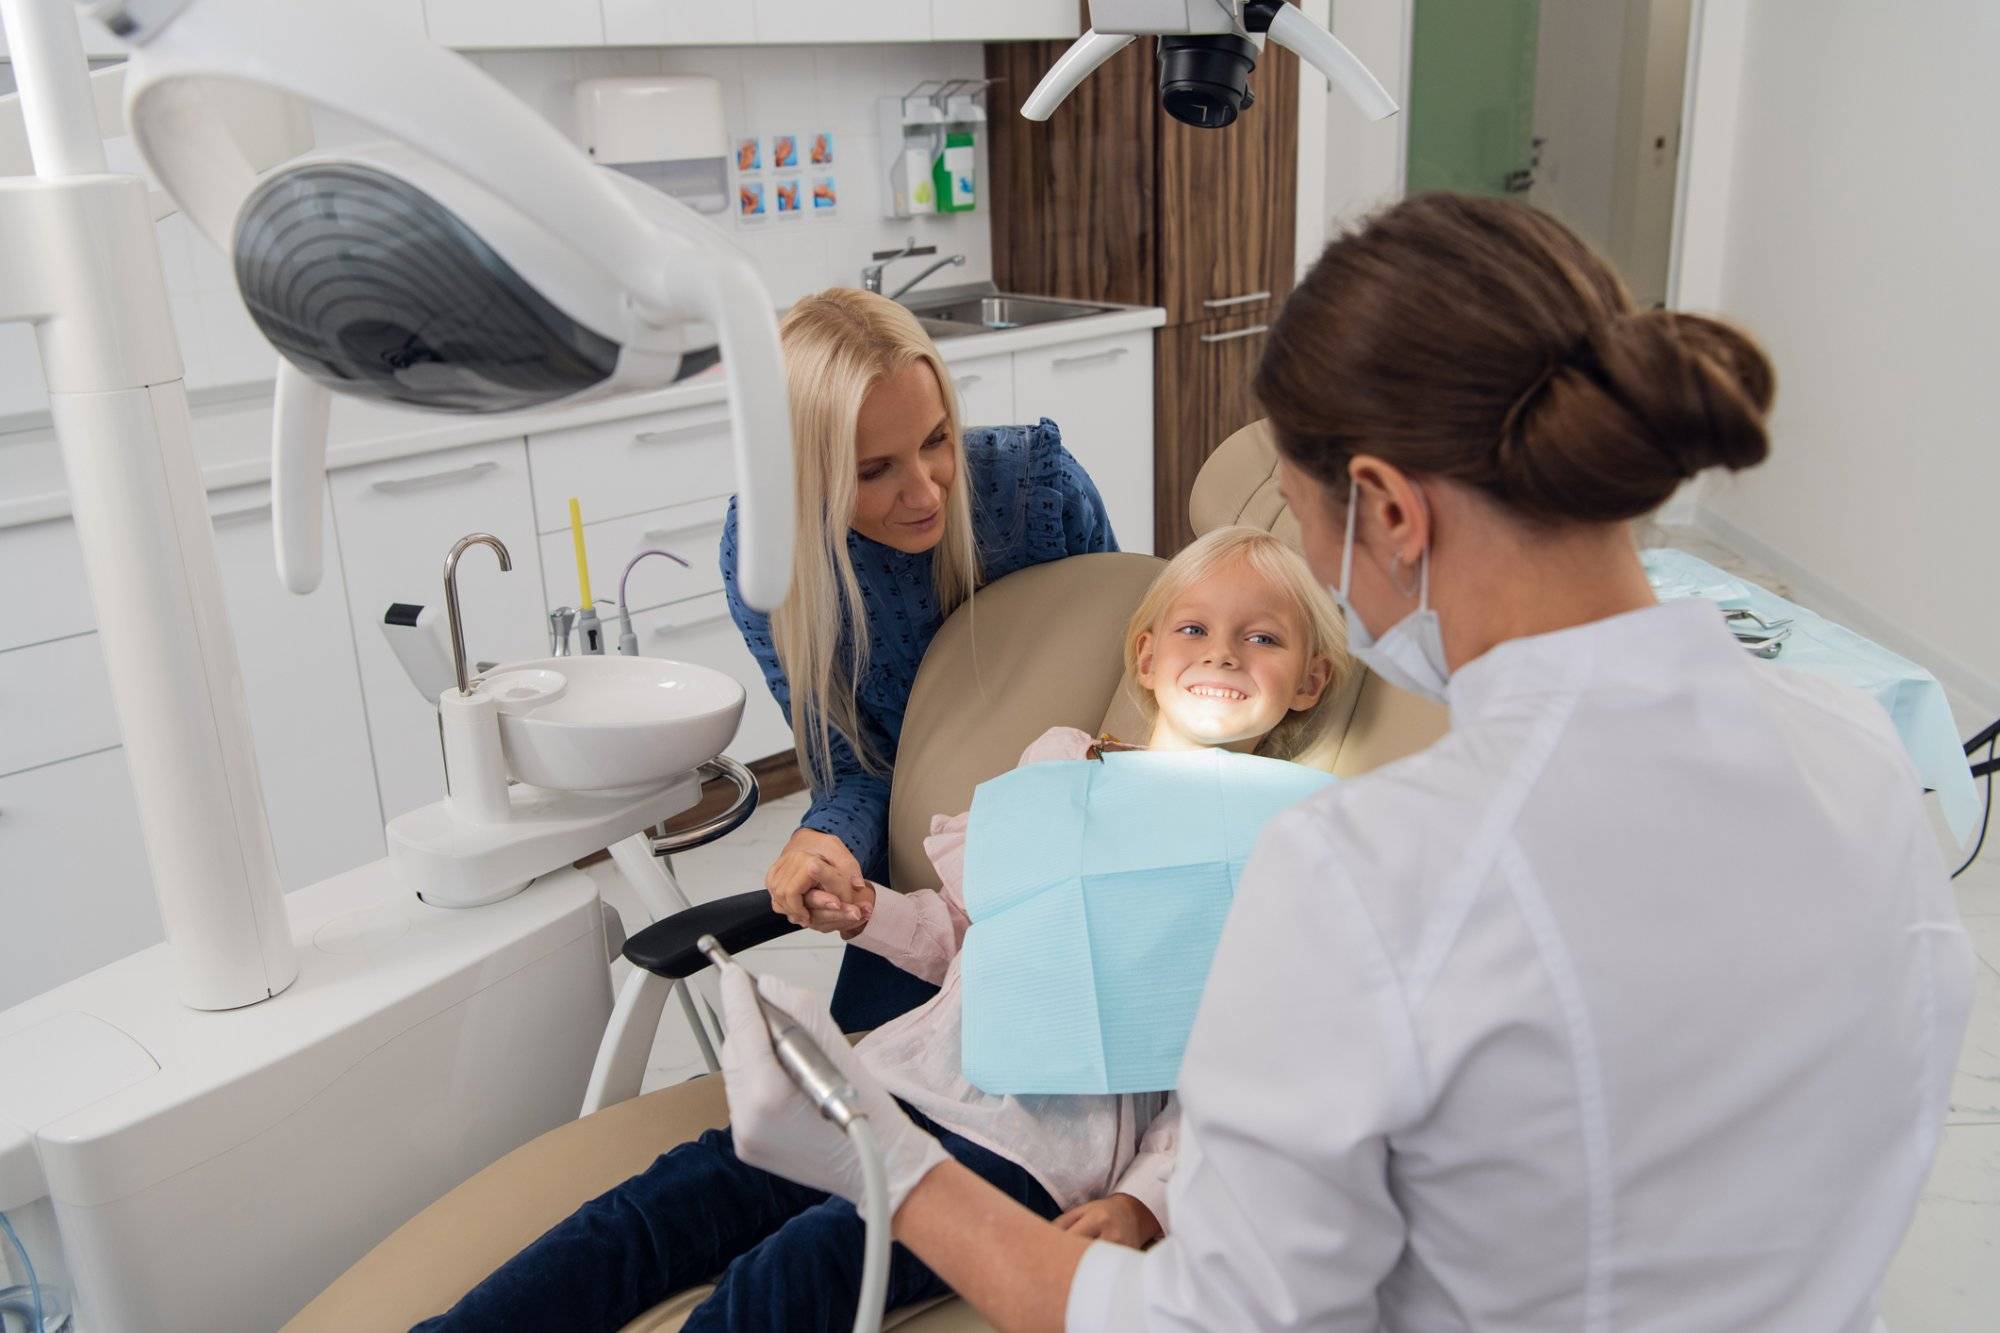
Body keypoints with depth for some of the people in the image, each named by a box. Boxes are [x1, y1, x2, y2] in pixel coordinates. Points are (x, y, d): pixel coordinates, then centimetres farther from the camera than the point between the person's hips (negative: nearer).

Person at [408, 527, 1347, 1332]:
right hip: (908, 1074, 5)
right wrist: (865, 915, 5)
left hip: (1042, 1143, -5)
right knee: (670, 1200, -11)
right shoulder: (1056, 759, 13)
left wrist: (1146, 1198, -15)